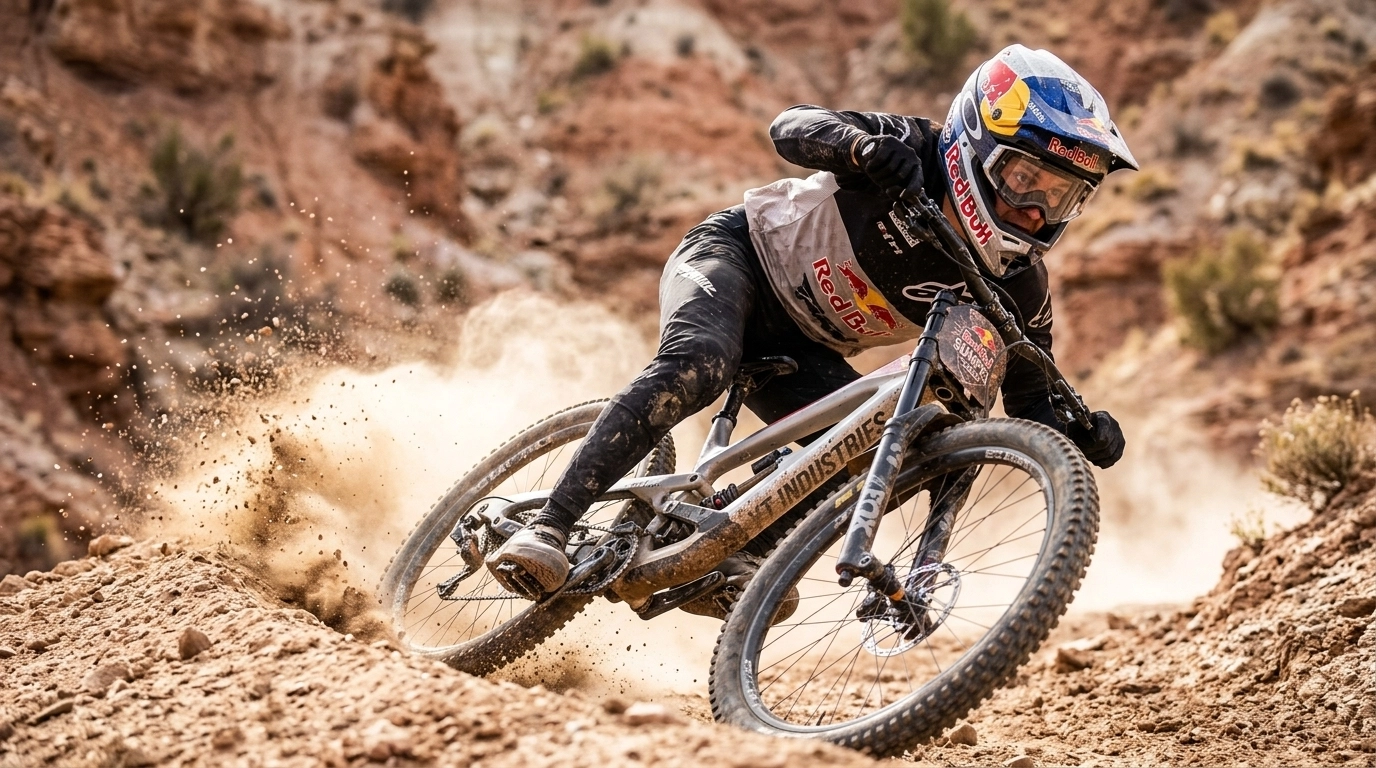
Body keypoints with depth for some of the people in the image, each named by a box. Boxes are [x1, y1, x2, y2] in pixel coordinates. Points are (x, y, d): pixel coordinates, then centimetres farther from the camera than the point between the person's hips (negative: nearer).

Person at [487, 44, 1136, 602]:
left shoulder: (1014, 285, -11)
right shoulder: (915, 152, -21)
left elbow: (1029, 400, -4)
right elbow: (790, 126, -25)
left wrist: (1079, 429, -27)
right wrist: (864, 145, -47)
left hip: (801, 352, 5)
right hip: (736, 253, -5)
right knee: (698, 365, -34)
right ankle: (547, 529, -36)